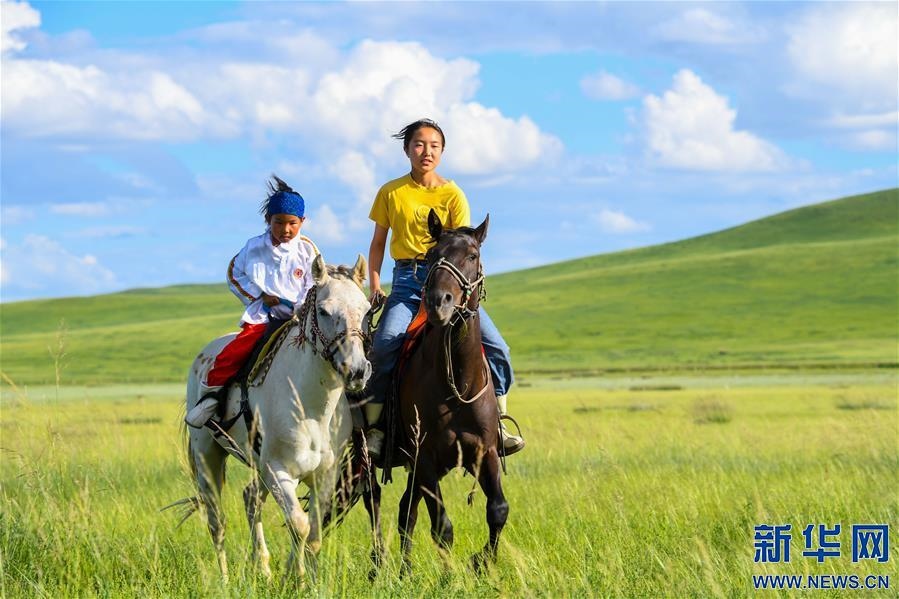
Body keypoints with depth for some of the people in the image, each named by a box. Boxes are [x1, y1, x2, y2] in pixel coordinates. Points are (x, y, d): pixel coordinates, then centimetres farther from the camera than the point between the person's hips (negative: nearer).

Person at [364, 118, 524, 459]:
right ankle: (374, 428, -16)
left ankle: (497, 424, 5)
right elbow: (378, 243, 12)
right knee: (384, 345, -27)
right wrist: (374, 287, -1)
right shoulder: (391, 193, 6)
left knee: (495, 346, -12)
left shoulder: (453, 195, 4)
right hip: (406, 280, -1)